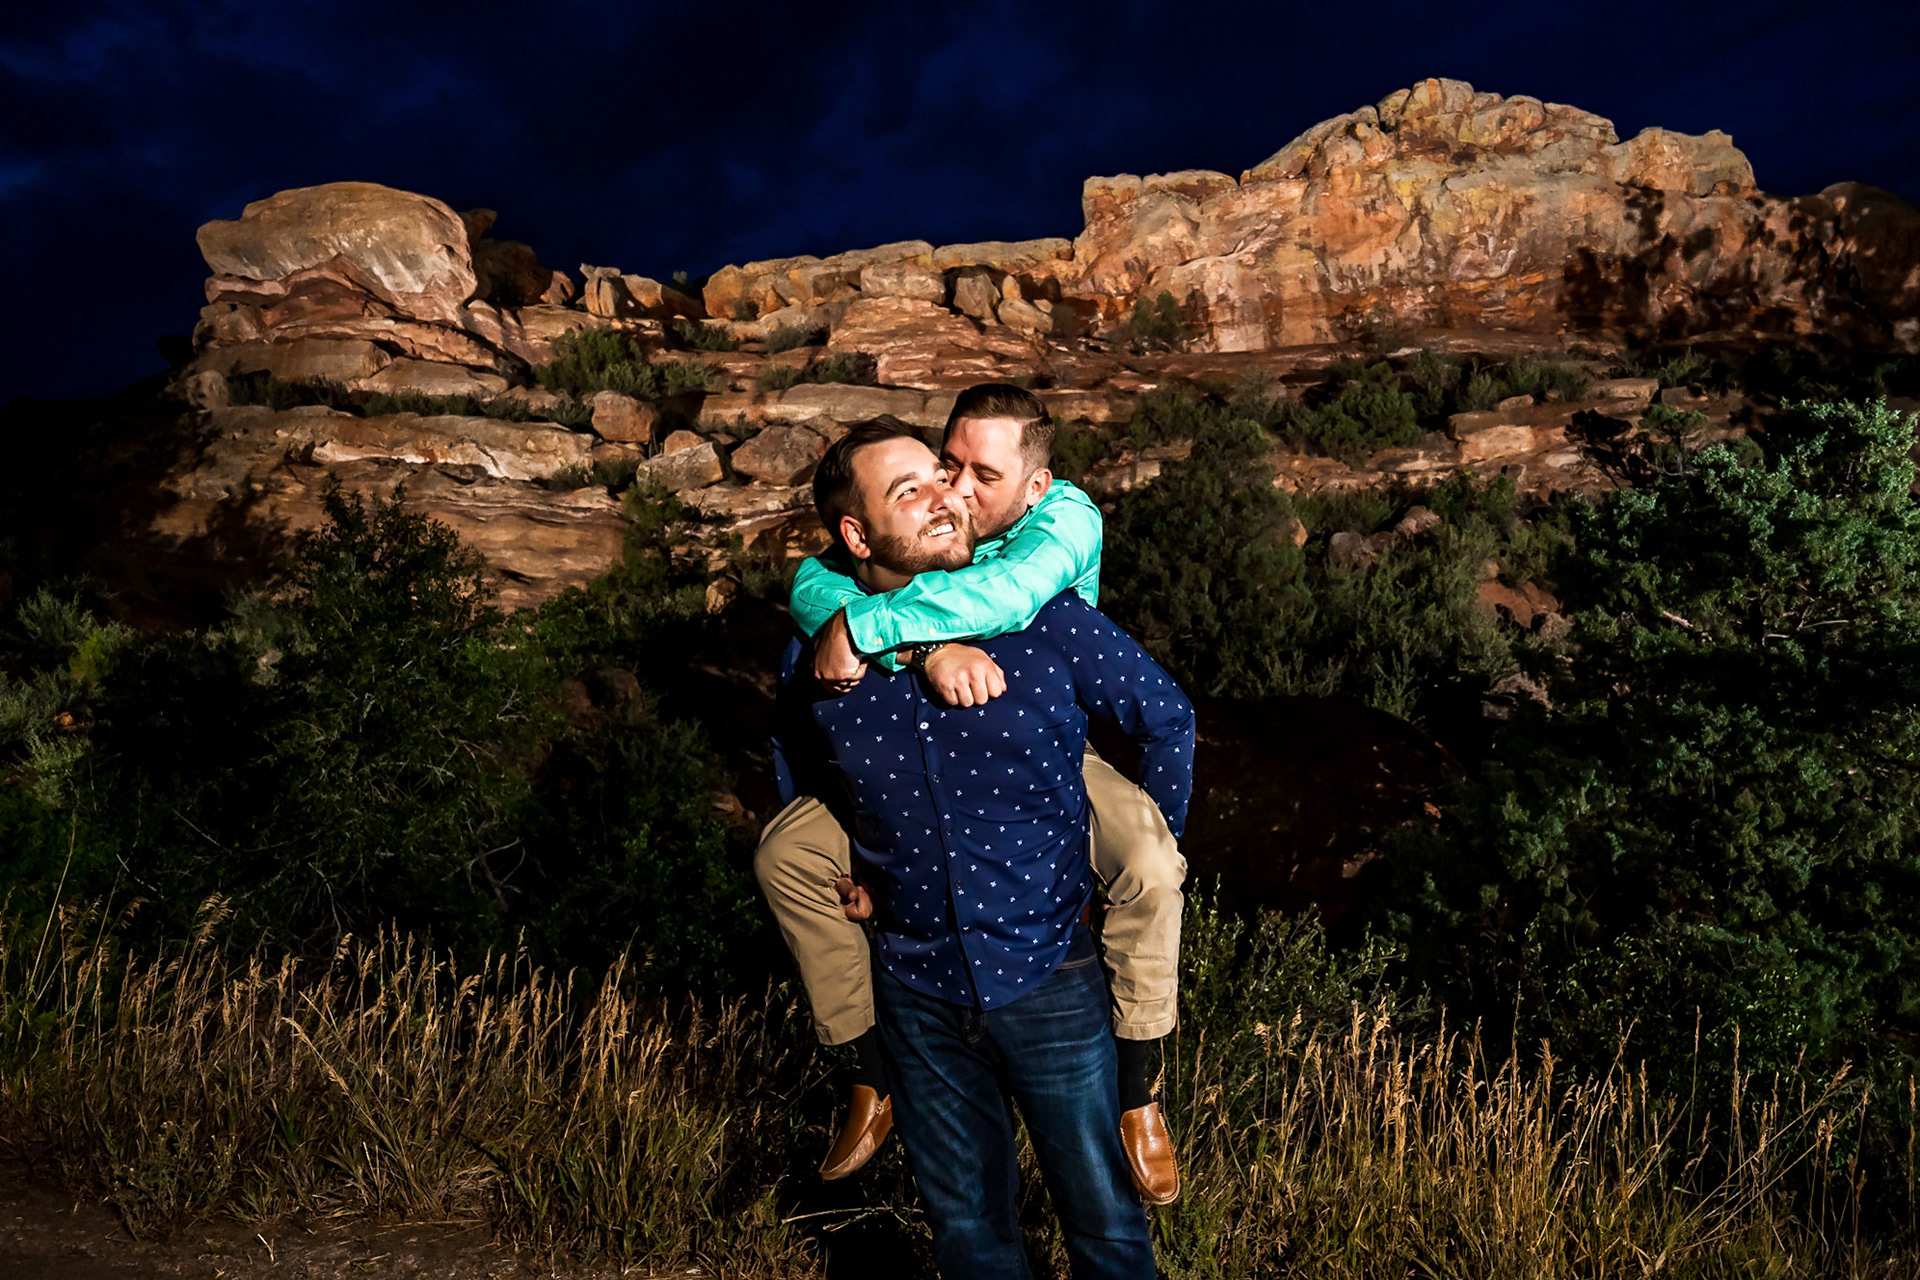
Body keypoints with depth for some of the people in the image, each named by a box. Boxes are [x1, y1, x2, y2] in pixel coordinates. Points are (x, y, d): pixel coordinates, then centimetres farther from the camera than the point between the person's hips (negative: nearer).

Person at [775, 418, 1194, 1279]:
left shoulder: (1045, 621, -15)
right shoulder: (818, 659, -9)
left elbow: (1167, 718, 1)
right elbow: (796, 767, 16)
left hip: (1047, 976, -2)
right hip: (917, 989, 2)